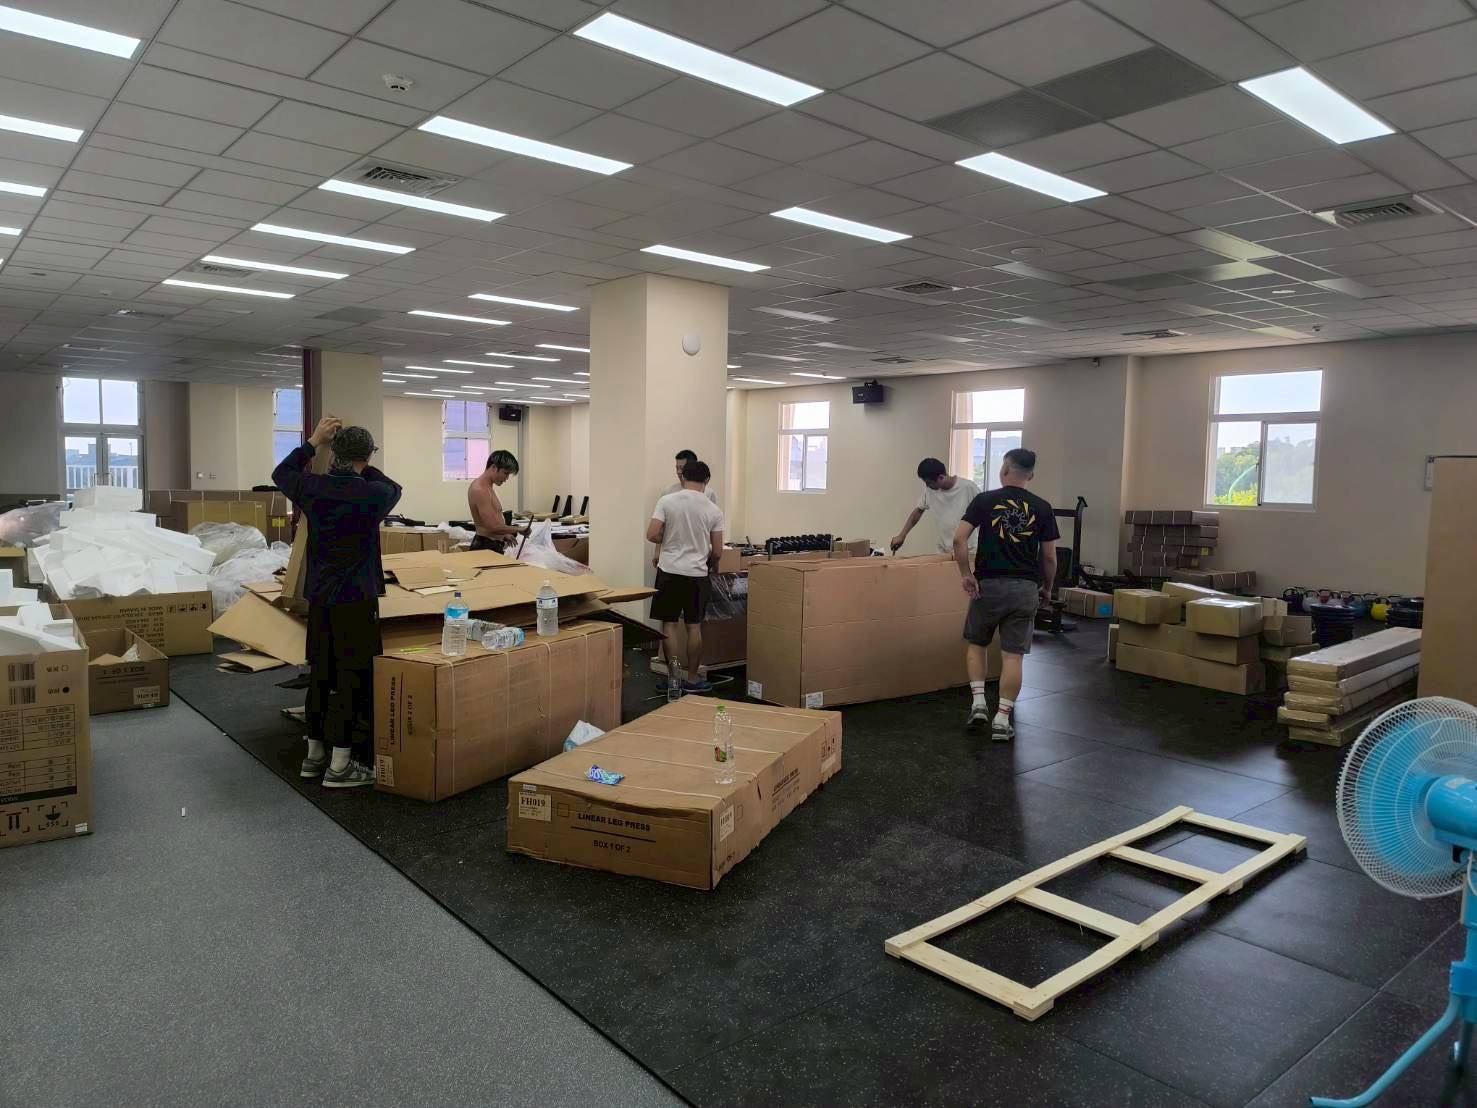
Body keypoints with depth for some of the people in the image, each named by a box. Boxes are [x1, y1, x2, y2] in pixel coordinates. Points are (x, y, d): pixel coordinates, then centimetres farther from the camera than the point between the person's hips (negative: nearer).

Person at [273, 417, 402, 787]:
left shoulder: (312, 488, 1)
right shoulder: (371, 494, -12)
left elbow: (281, 473, 24)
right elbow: (392, 489, 13)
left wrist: (313, 442, 25)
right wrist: (363, 468, 20)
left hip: (318, 595, 6)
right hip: (356, 598, -6)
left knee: (321, 673, 16)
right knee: (354, 677, -2)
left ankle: (314, 754, 26)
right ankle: (341, 765, -1)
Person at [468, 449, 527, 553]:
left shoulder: (487, 487, 13)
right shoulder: (480, 490, -18)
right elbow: (493, 526, -23)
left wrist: (504, 535, 23)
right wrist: (518, 529, -12)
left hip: (492, 545, 10)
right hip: (486, 547, -10)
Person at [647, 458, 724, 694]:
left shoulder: (667, 501, -6)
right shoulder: (713, 510, -3)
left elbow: (651, 535, -10)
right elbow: (717, 551, 0)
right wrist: (711, 565, 23)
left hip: (669, 571, -1)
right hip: (697, 574, 1)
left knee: (669, 625, 7)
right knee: (694, 626, 10)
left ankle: (673, 678, 9)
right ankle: (692, 679, 15)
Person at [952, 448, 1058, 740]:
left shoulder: (985, 500, -2)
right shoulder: (1042, 508, 3)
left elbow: (959, 539, -12)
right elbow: (1050, 557, 4)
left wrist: (966, 574, -4)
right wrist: (1047, 587, 19)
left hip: (989, 585, -1)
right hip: (1025, 588, 1)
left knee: (976, 643, 21)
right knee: (1013, 655, 4)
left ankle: (978, 701, 10)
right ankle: (1002, 719, 3)